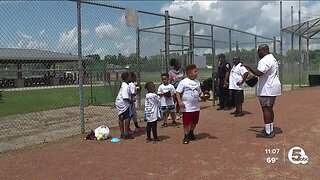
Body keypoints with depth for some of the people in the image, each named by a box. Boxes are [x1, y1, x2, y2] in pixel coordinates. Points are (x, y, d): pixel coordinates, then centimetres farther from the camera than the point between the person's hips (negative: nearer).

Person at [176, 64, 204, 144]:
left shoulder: (197, 82, 8)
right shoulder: (183, 82, -10)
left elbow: (199, 92, 17)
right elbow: (178, 92, -10)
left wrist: (203, 96, -4)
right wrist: (180, 101, -19)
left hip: (196, 106, 6)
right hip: (187, 107, -6)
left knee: (194, 121, 16)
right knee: (186, 122, 1)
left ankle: (191, 133, 36)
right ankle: (186, 136, 14)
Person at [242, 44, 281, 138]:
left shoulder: (265, 60, -16)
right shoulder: (273, 59, 19)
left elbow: (258, 73, -28)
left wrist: (248, 67, -16)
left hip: (267, 89, -11)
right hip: (273, 88, 11)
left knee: (266, 109, -6)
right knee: (269, 109, 16)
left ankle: (267, 132, -2)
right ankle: (270, 130, 24)